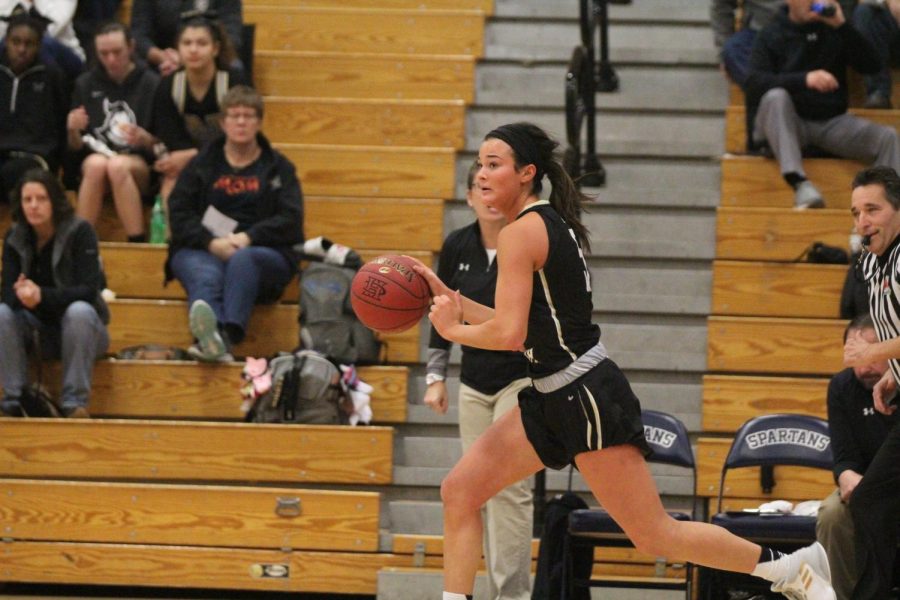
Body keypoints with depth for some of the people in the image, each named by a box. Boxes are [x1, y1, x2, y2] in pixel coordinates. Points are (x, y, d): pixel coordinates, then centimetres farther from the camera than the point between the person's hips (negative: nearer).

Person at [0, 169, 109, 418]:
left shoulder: (80, 232, -16)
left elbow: (88, 290, -24)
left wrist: (42, 295, -40)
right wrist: (21, 294, -36)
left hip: (78, 326, -3)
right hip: (39, 328, 3)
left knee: (79, 311, -36)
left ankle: (74, 401, -29)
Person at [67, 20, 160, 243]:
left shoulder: (151, 83, 0)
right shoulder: (86, 84, 8)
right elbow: (76, 148, 10)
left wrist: (144, 139, -20)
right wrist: (73, 131, -12)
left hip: (141, 167, -2)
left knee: (118, 165, -36)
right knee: (96, 164, -34)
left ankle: (138, 244, -36)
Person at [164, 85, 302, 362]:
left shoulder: (278, 168, 18)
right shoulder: (203, 163, 20)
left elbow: (291, 219, 4)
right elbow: (179, 212, 7)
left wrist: (248, 238, -13)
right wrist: (211, 243, -12)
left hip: (262, 250, -1)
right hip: (202, 251, 1)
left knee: (242, 260, -38)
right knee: (206, 276, -36)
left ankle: (229, 334, -62)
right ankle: (211, 339, -68)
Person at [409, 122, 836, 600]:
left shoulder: (521, 232, -14)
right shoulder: (550, 224, 14)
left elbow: (509, 333, -21)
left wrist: (453, 329, -4)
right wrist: (452, 300, 17)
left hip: (587, 397, -10)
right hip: (555, 398, 10)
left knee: (654, 535, -5)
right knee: (460, 492, 5)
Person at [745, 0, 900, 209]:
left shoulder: (833, 30, 12)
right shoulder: (771, 35, 3)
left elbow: (872, 66, 0)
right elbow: (755, 82, -13)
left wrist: (841, 26, -12)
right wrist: (805, 79, -29)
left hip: (831, 122, 3)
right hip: (787, 124, -3)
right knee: (776, 97, -35)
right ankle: (799, 183, -47)